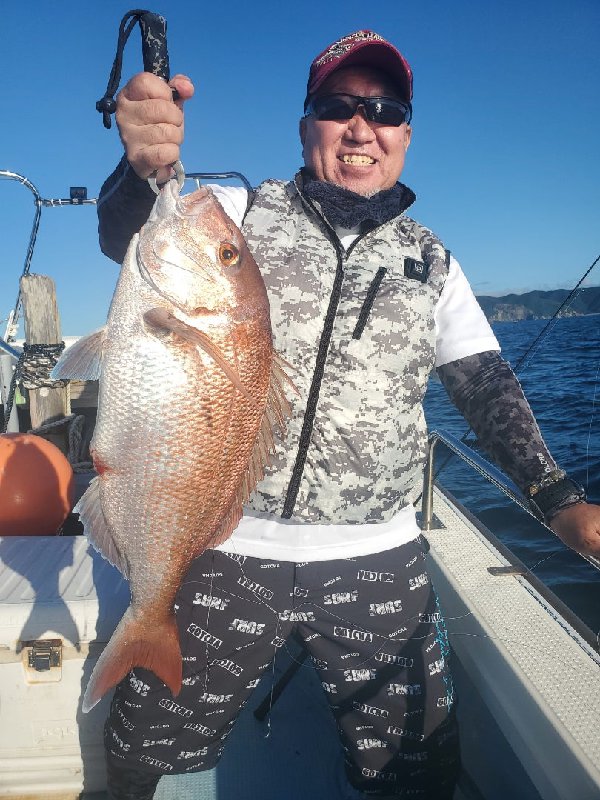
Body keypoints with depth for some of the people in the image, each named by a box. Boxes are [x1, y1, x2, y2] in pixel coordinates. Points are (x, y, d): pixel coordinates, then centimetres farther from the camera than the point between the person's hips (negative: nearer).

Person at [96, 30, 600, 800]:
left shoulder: (432, 260, 8)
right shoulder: (241, 215, 0)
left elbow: (486, 383, 6)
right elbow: (128, 239, -15)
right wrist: (144, 169, -38)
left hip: (380, 561, 2)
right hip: (228, 548, -1)